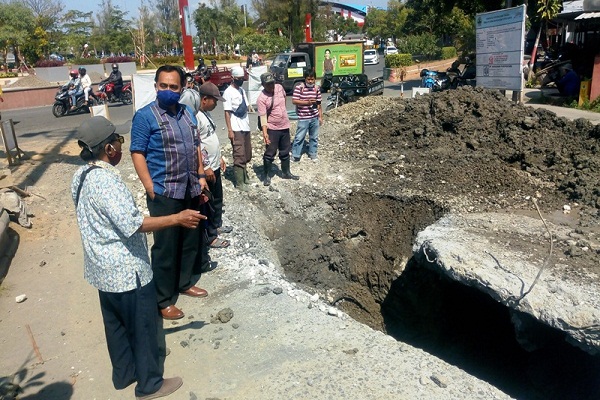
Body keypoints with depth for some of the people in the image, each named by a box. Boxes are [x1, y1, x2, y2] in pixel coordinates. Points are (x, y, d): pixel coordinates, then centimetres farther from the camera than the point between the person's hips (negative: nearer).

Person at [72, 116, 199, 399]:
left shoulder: (81, 175, 3)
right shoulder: (106, 181, -27)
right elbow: (133, 224, -33)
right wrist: (177, 219, -29)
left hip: (103, 267, 10)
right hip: (126, 270, -9)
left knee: (116, 323, 22)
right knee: (143, 326, 8)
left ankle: (124, 373, 40)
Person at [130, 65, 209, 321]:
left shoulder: (188, 113, 11)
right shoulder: (145, 116, -9)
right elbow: (137, 154, -12)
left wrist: (201, 175, 11)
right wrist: (151, 189, -17)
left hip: (191, 190, 7)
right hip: (164, 193, -7)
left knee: (191, 240, 17)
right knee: (165, 247, 1)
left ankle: (184, 283, 36)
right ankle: (164, 300, 15)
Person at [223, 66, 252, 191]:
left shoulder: (242, 90, 13)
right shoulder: (228, 92, -10)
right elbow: (227, 112, -13)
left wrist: (248, 124, 15)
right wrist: (230, 130, -18)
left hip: (245, 127, 8)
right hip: (236, 129, -8)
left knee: (247, 154, 14)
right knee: (239, 155, -6)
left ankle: (244, 175, 30)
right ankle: (240, 182, 0)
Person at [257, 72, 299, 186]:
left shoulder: (279, 87, -2)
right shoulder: (261, 98, -19)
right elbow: (263, 117, -22)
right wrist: (264, 132, -30)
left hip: (285, 126, 6)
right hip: (272, 129, -6)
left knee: (285, 152, 17)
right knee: (270, 153, 0)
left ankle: (286, 173, 32)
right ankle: (267, 176, 13)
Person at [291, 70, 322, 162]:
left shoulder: (317, 89, 5)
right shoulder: (299, 88, -9)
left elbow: (318, 104, 10)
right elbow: (294, 101, -14)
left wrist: (320, 117, 10)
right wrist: (307, 102, -23)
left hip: (315, 117, 4)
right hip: (303, 118, -4)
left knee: (314, 137, 14)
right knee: (299, 137, 0)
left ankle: (312, 153, 30)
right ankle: (295, 155, 13)